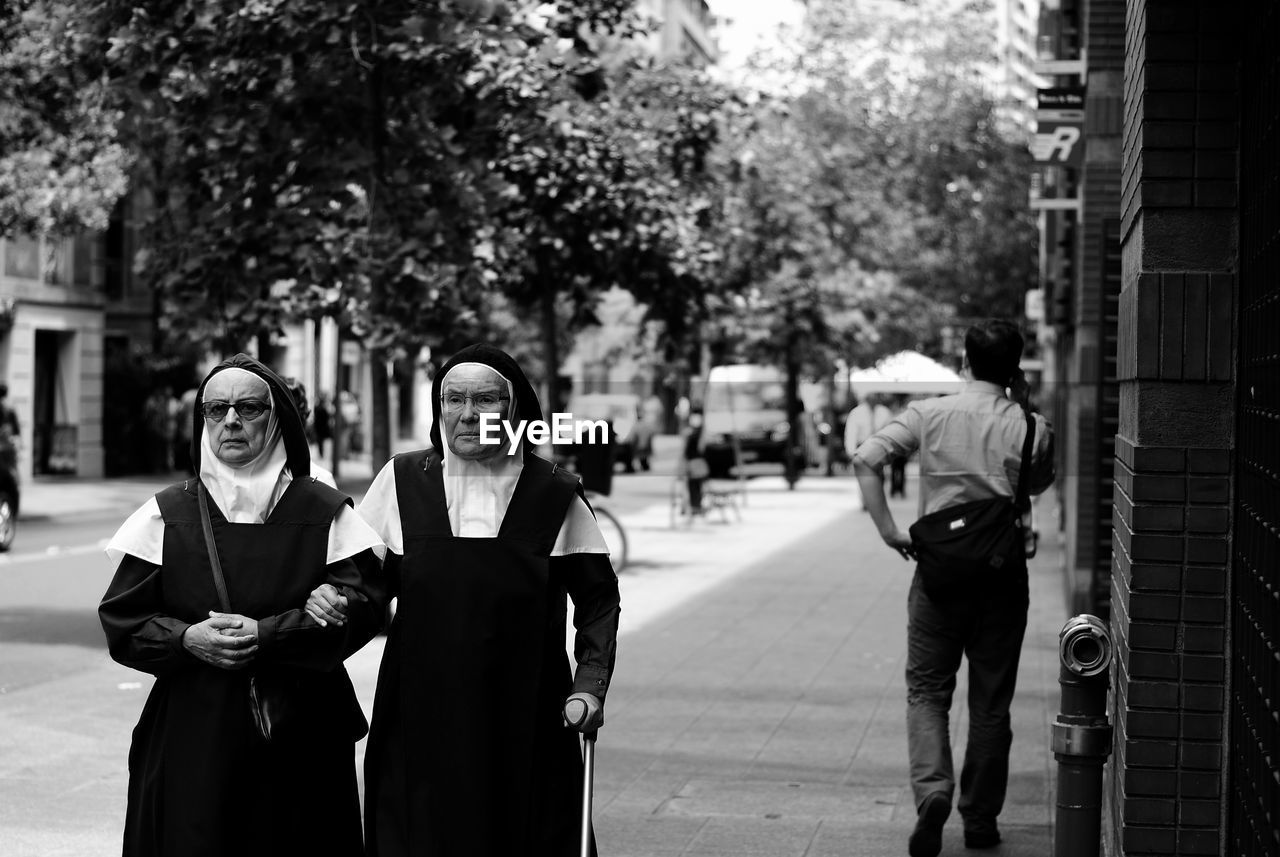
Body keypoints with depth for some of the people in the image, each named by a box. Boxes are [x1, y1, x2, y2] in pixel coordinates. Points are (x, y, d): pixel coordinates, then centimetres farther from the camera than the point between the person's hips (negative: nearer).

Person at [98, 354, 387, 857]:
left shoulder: (324, 512, 2)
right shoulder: (167, 514, 5)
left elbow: (363, 603, -8)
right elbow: (121, 617, 3)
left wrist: (268, 635, -19)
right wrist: (187, 639, -16)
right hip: (189, 730, 1)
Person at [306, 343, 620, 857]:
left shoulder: (555, 495, 0)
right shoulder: (402, 481, 3)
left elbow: (598, 598, 7)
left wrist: (590, 684, -4)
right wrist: (327, 597, -11)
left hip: (525, 728, -1)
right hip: (418, 720, 1)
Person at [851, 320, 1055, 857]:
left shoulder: (929, 415, -4)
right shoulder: (1028, 429, -4)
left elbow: (865, 459, -14)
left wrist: (889, 531, -8)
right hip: (1003, 574, 0)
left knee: (927, 691, 10)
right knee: (990, 703, 11)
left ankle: (932, 790, -13)